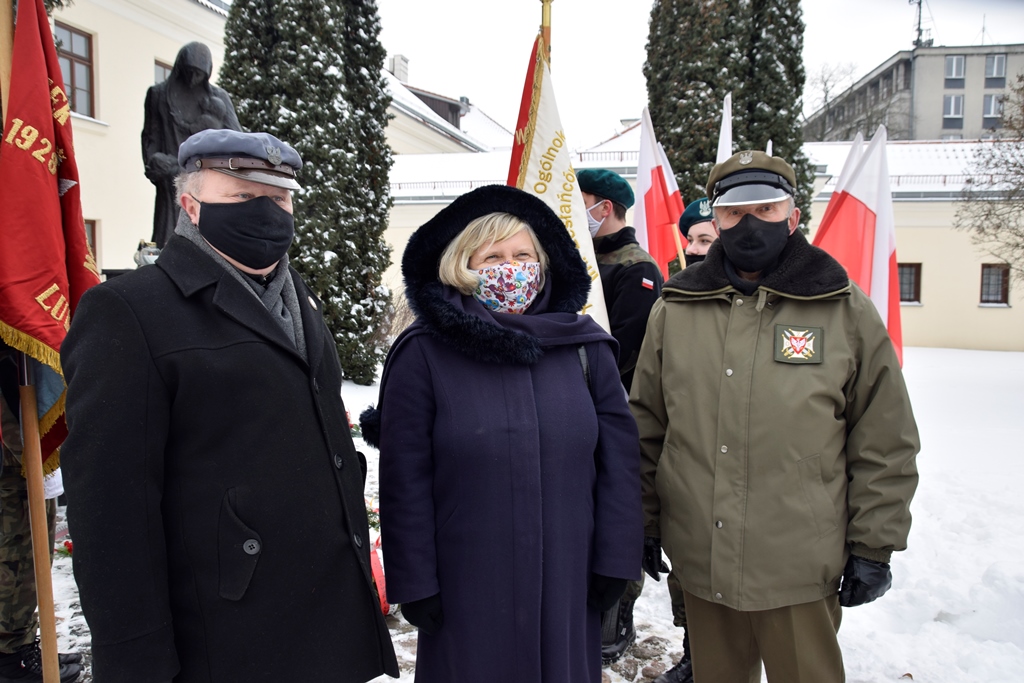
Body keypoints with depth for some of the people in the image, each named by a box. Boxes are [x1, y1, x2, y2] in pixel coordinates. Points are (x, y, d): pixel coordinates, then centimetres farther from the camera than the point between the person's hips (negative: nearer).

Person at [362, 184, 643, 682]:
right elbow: (405, 479, -6)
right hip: (466, 590, -2)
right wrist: (415, 583, -6)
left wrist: (614, 560, 1)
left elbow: (618, 458, 2)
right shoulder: (423, 354, -7)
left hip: (567, 582, 3)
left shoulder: (583, 346, 0)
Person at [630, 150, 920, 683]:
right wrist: (643, 522, 9)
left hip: (802, 568, -2)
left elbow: (885, 443, 1)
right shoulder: (674, 309, 3)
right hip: (700, 563, 3)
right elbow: (645, 428, 8)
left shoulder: (846, 311, -2)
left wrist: (873, 546, 0)